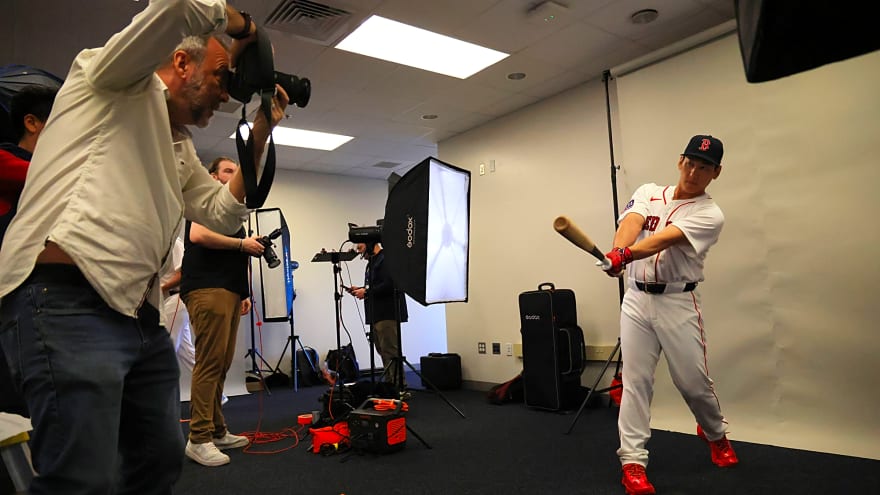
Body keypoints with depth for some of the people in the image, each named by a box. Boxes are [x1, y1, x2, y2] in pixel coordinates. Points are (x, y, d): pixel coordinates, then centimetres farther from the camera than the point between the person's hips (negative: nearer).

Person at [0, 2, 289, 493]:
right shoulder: (119, 83, 5)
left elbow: (224, 213, 20)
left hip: (141, 316, 9)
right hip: (67, 301, -9)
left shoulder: (181, 151, 26)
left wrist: (262, 132, 20)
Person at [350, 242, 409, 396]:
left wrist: (366, 292, -14)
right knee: (383, 351, 12)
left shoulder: (385, 260, -12)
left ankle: (400, 388, -5)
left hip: (387, 315, -10)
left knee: (390, 352, -9)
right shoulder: (373, 262, 21)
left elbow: (389, 285, -22)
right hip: (377, 315, 10)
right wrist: (361, 289, 9)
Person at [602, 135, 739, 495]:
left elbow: (666, 239, -25)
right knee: (635, 381, 0)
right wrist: (618, 250, -38)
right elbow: (631, 223, -15)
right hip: (636, 300, 2)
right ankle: (633, 460, 8)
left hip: (678, 303, -2)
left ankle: (714, 433, 38)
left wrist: (626, 254, -42)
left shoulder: (710, 215, -5)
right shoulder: (648, 193, 7)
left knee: (694, 382, 5)